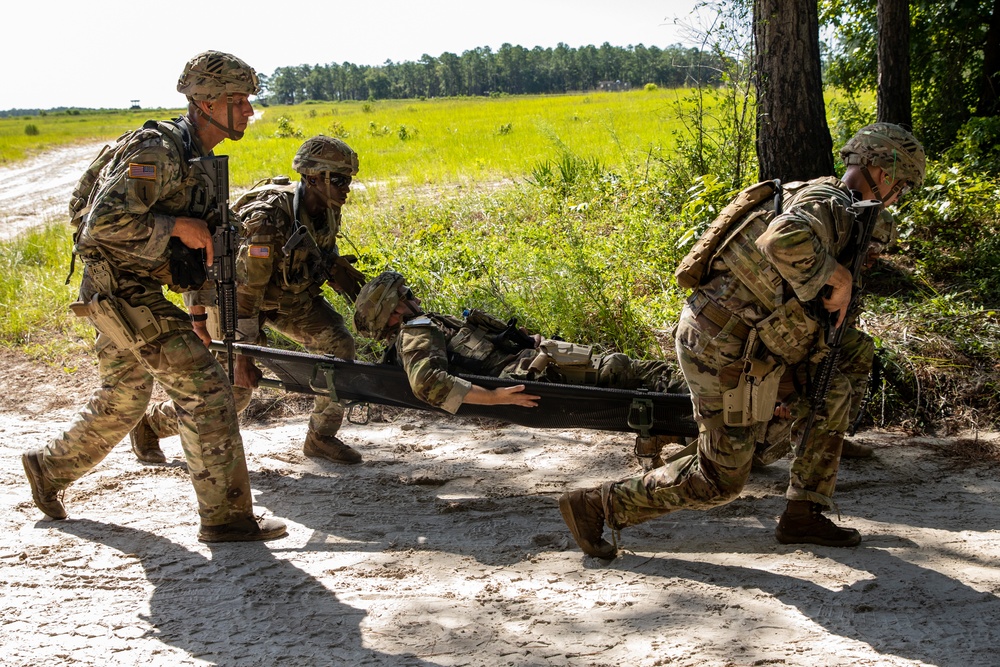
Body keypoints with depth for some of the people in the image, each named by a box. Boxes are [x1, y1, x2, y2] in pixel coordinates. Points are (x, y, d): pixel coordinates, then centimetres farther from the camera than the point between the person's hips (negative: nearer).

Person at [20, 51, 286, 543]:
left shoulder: (197, 157, 11)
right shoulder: (159, 151, -21)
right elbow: (106, 222, -29)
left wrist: (198, 291, 20)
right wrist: (179, 227, -23)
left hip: (135, 291, 10)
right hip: (121, 288, -10)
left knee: (122, 402, 22)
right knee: (203, 386, -13)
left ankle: (48, 468, 42)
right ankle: (225, 515, -8)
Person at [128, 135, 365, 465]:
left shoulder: (327, 210, -12)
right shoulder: (269, 218, -36)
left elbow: (328, 260, 10)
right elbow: (244, 289, -35)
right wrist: (242, 357, -35)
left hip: (291, 294, 7)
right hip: (239, 293, -7)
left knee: (338, 343, -13)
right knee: (233, 389, -9)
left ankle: (321, 437, 1)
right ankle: (150, 423, 16)